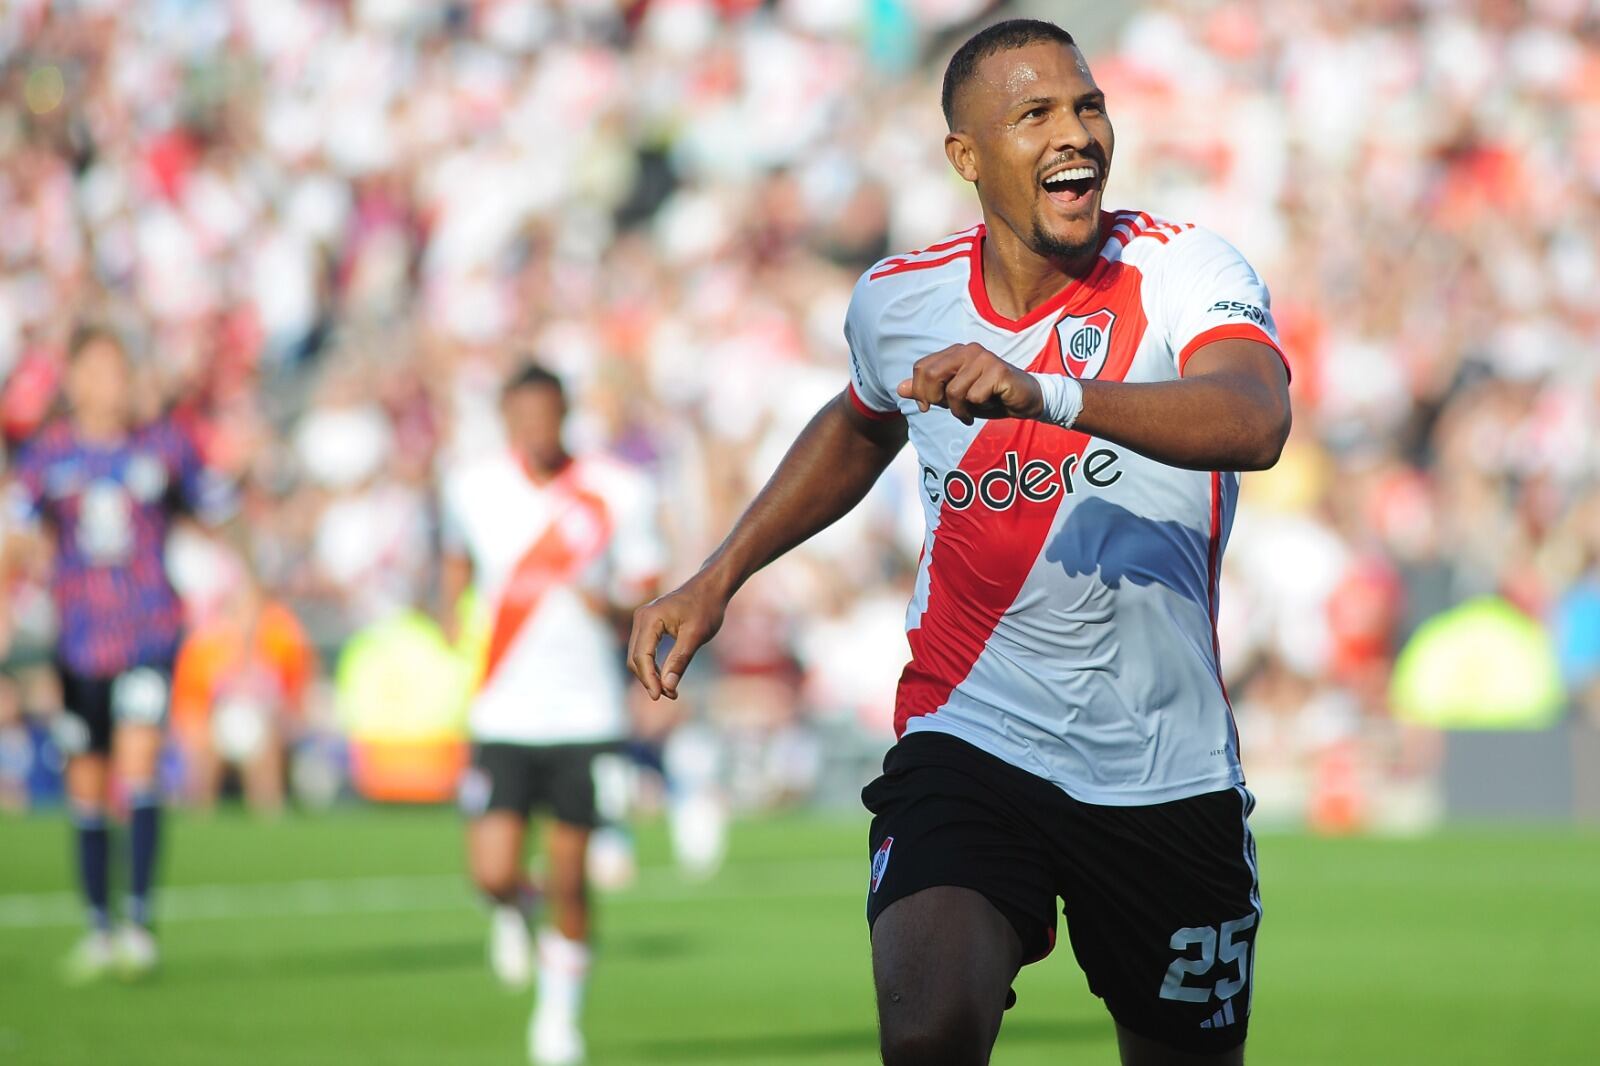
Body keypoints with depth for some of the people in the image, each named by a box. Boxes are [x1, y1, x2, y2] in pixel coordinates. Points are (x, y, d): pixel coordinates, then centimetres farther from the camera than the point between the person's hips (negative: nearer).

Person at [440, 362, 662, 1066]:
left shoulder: (618, 494, -3)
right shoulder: (472, 490, 1)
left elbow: (646, 602, 2)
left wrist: (614, 608, -18)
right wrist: (451, 625, 13)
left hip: (587, 715, 0)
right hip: (502, 715, 1)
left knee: (568, 881, 2)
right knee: (494, 875, -11)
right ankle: (514, 910, 28)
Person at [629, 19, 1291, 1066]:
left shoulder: (1182, 270, -10)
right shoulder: (897, 301, 1)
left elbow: (1255, 423, -33)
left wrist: (1044, 393, -47)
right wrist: (720, 577, 19)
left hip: (1170, 777, 0)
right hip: (970, 742, 0)